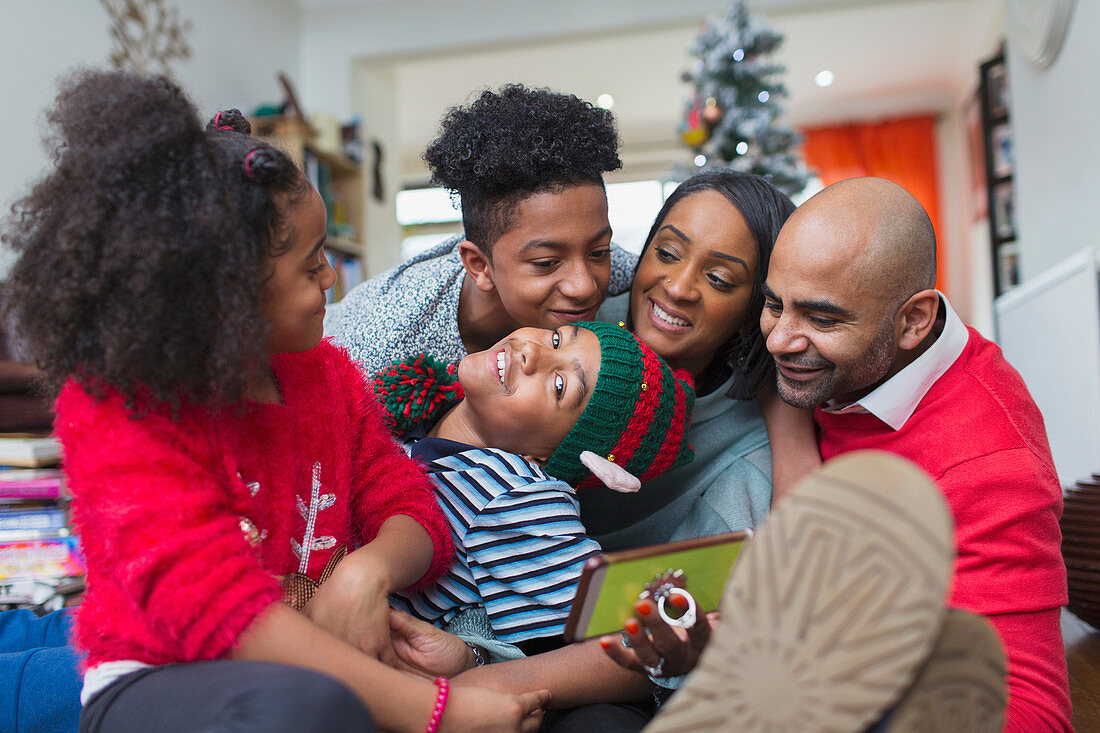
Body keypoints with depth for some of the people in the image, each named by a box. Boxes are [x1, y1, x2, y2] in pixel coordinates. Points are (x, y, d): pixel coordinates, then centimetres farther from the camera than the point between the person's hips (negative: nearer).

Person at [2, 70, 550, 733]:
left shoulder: (325, 372, 6)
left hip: (324, 666, 5)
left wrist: (368, 570, -24)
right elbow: (213, 603, -26)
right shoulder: (116, 405, -15)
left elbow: (409, 508, 3)